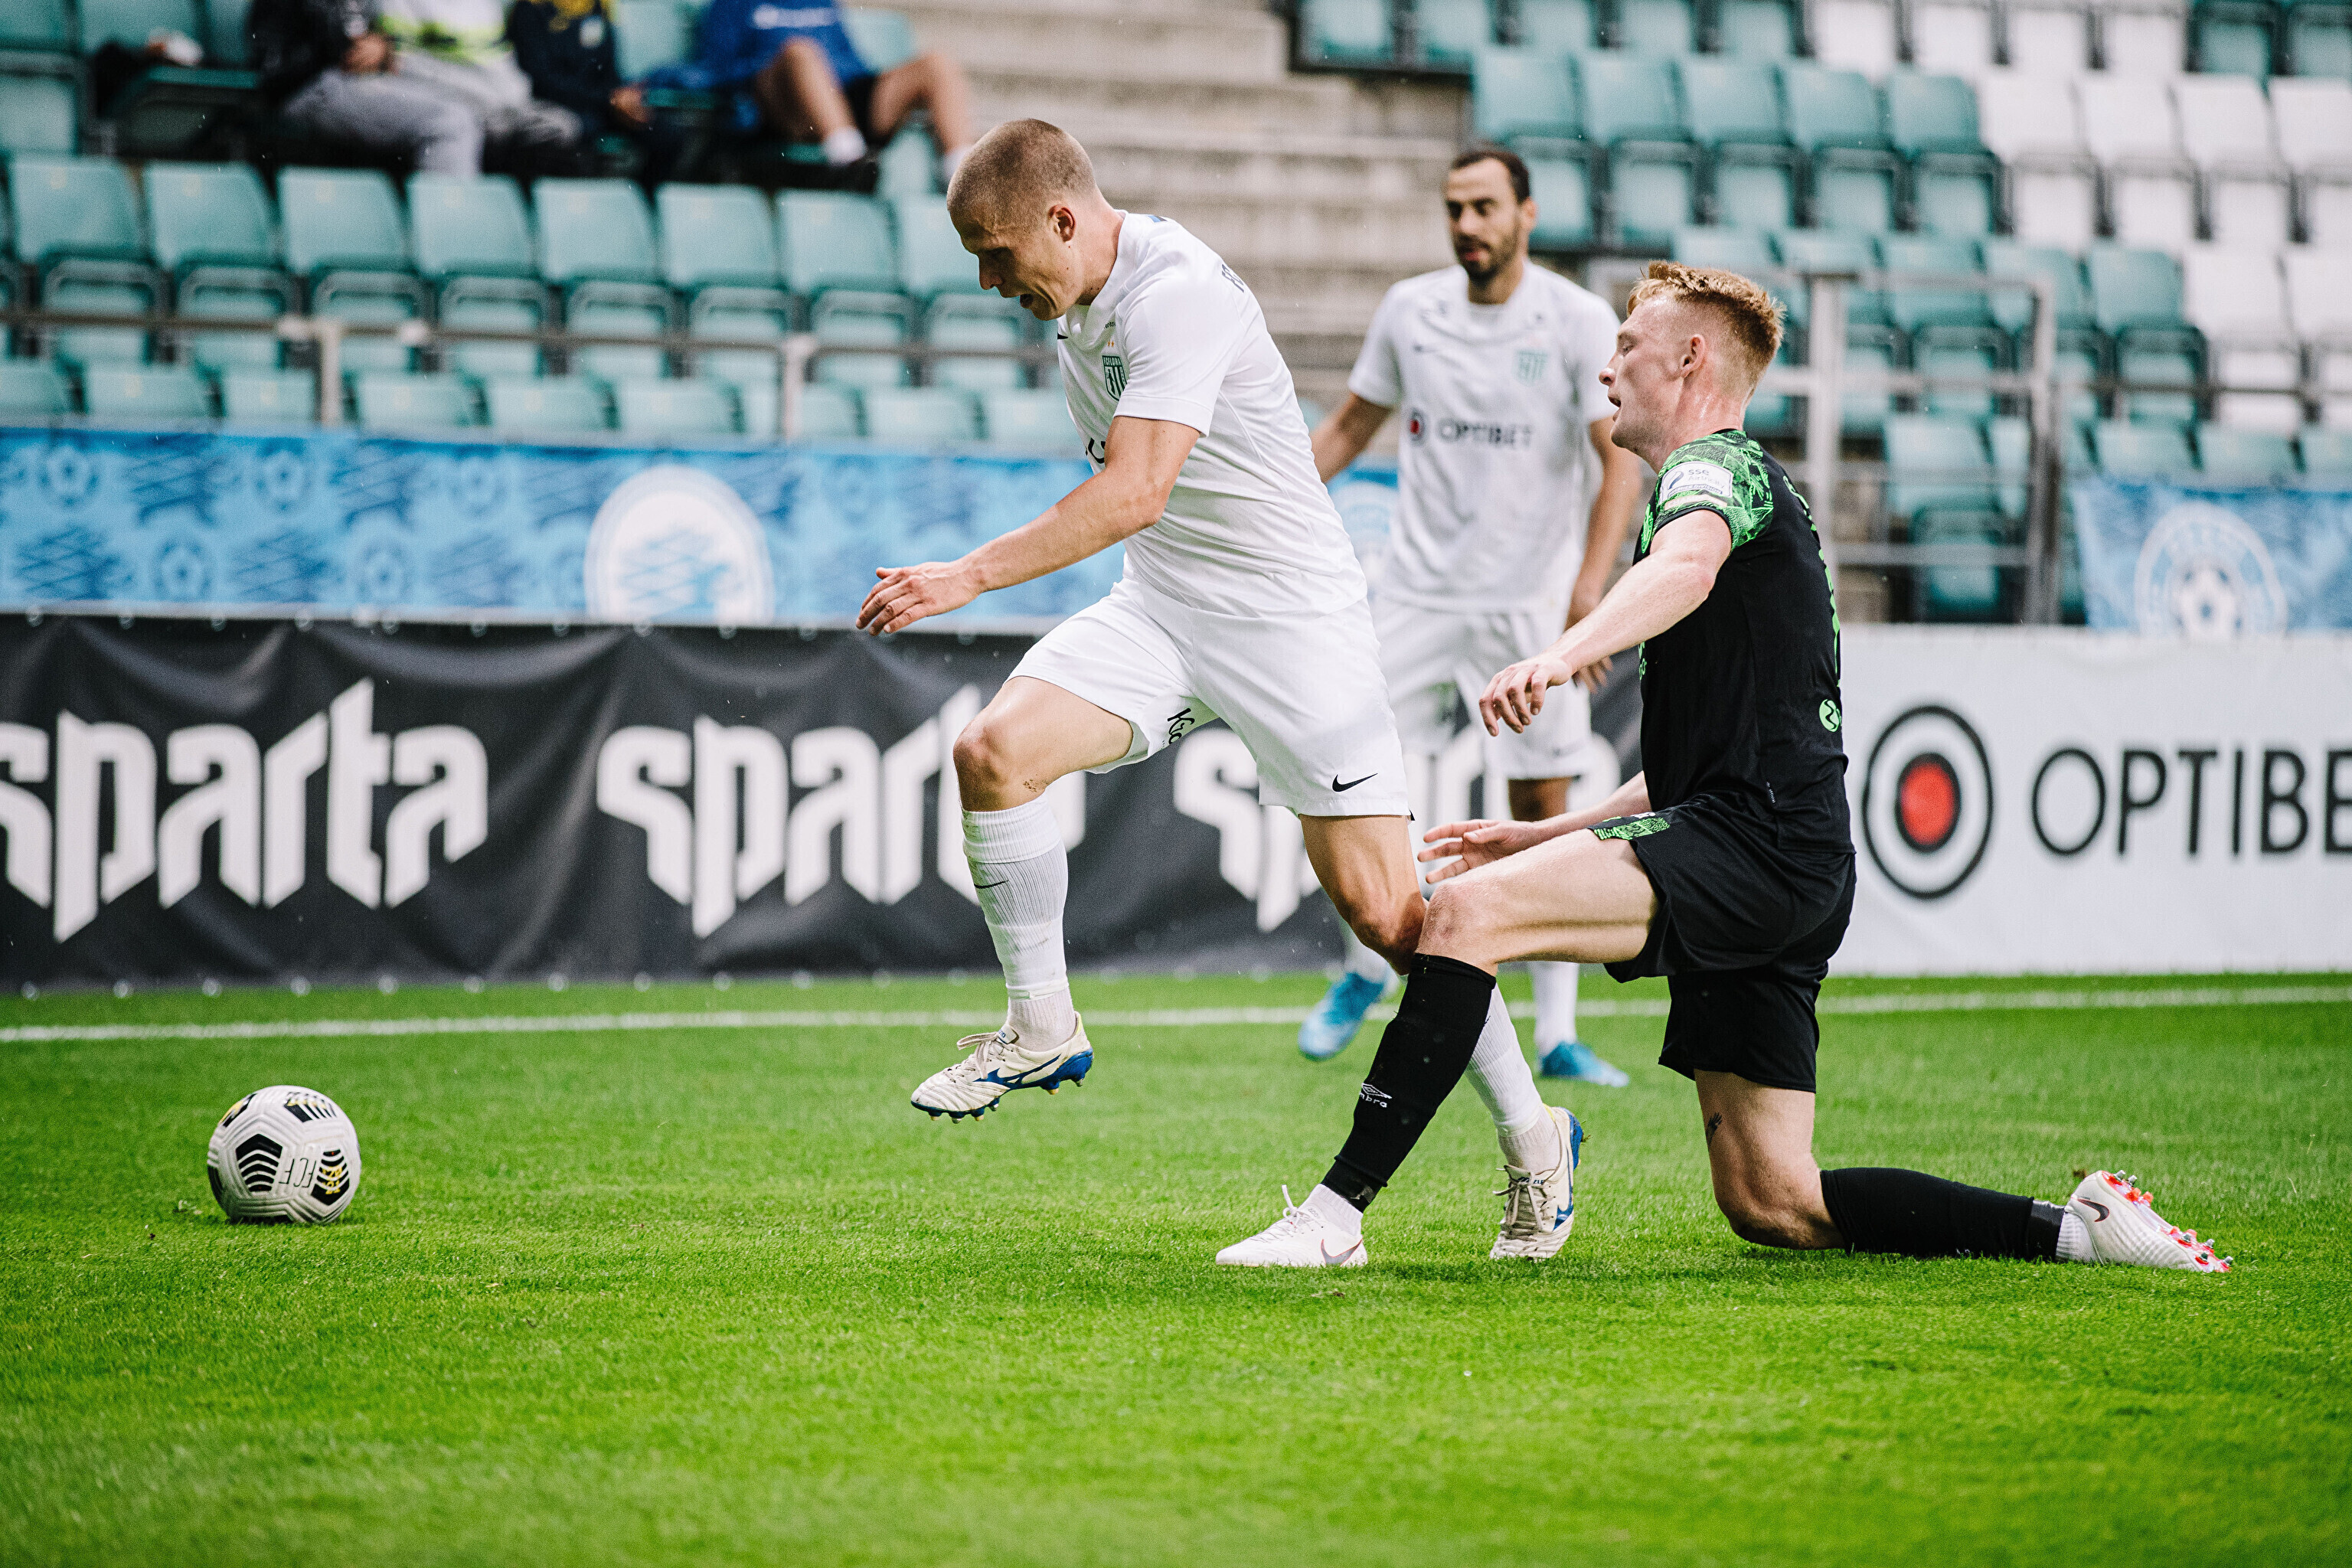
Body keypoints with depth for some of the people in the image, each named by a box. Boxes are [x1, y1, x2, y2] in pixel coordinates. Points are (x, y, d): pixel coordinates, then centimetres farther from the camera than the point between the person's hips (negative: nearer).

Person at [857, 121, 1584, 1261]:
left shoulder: (1180, 295, -23)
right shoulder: (1075, 309, 7)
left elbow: (1137, 493, -32)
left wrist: (969, 577, -34)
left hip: (1293, 612, -7)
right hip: (1160, 610, 7)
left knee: (1377, 902, -8)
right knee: (993, 750, -17)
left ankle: (1533, 1137, 8)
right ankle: (1042, 1028, -2)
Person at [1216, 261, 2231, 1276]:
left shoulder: (1716, 466, 0)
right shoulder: (1717, 486, 32)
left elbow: (1687, 569, -28)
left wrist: (1559, 656, -45)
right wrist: (1548, 838, 30)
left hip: (1758, 846, -10)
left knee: (1468, 910, -22)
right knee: (1771, 1204, 7)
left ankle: (1335, 1214, -27)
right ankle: (2077, 1229, 10)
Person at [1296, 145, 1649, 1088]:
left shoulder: (1580, 322, -8)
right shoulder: (1410, 310, 4)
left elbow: (1621, 461, -14)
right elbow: (1352, 424, 17)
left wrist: (1590, 586, -27)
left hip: (1531, 606, -3)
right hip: (1418, 588, 3)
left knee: (1545, 812, -3)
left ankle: (1556, 1035, 2)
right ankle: (1368, 969, 20)